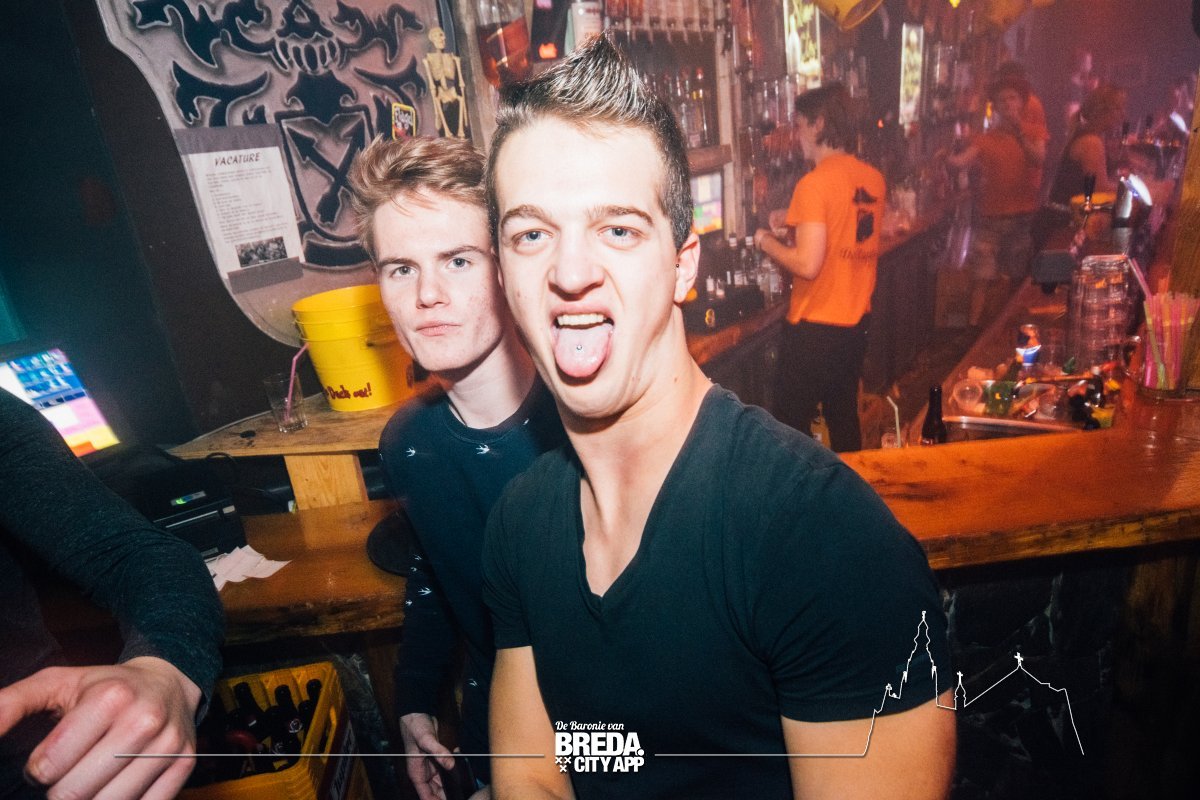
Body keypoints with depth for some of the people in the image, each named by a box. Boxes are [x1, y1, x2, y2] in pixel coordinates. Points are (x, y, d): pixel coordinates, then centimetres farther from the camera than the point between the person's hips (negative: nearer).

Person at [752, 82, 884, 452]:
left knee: (792, 426, 5)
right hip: (856, 323, 8)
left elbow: (808, 264, -23)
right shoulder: (873, 178, 5)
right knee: (844, 416, 21)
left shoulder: (814, 183, -17)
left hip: (815, 328, -8)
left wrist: (766, 242, -6)